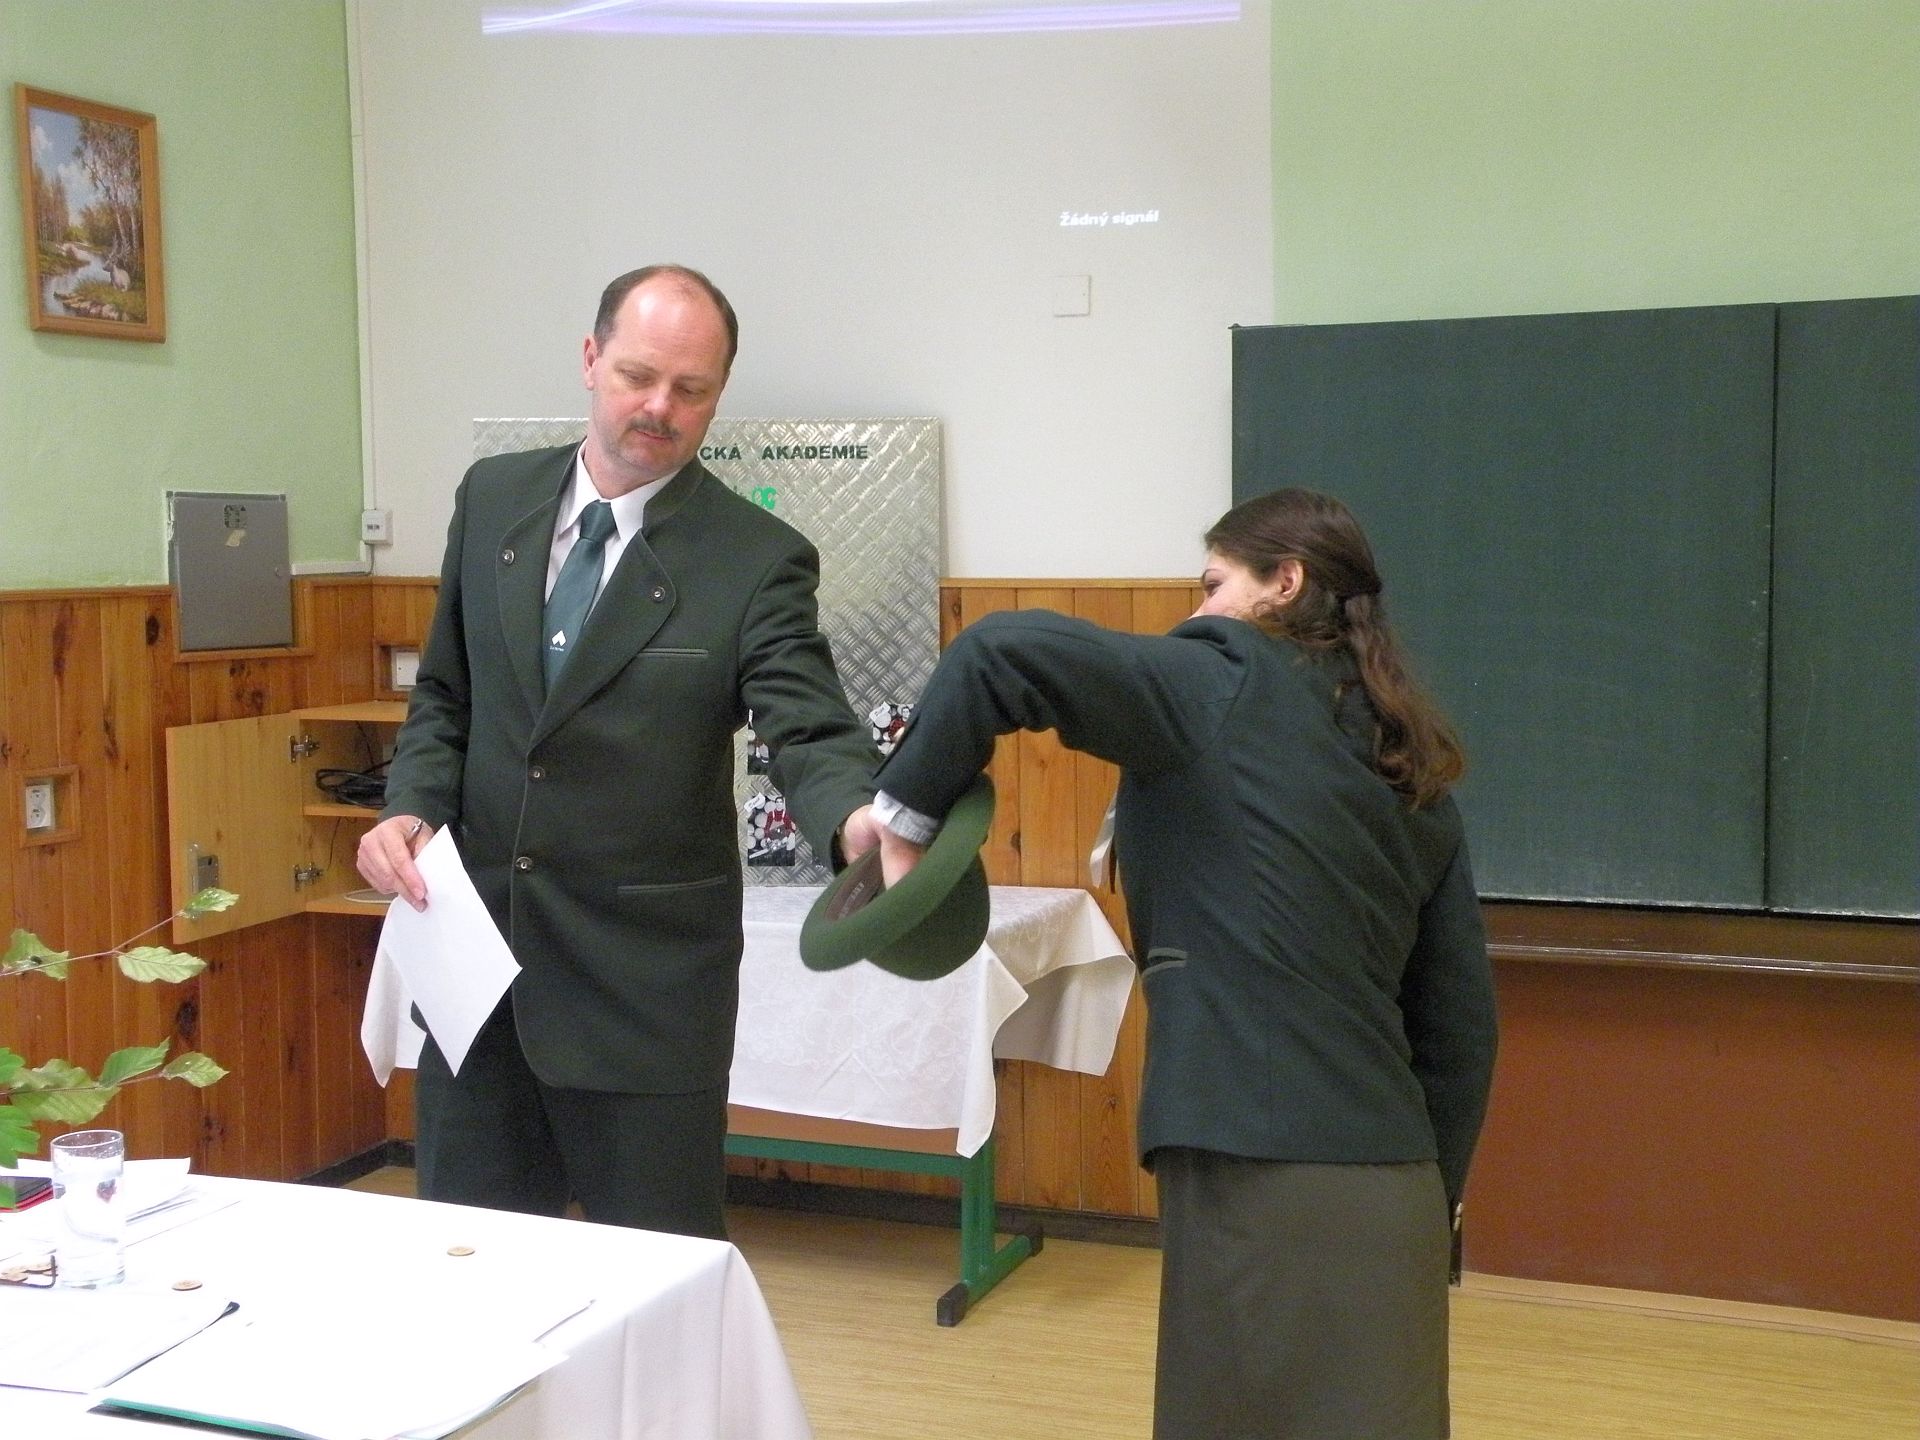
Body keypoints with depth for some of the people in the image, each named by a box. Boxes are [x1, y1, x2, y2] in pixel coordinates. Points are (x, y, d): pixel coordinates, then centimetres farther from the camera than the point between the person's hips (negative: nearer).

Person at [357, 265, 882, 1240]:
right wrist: (411, 806, -6)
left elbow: (809, 731, -18)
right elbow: (446, 693, 12)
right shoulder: (493, 499, 4)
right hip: (472, 941, 4)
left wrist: (856, 818, -41)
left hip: (646, 972, -4)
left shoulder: (757, 559, -10)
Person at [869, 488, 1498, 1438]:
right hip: (1388, 1184, 7)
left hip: (1267, 1178, -7)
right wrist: (1432, 1195, 21)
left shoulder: (1221, 688, -2)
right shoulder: (1412, 776, 15)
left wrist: (907, 812, -5)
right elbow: (1458, 1017, 15)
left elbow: (1003, 650, -16)